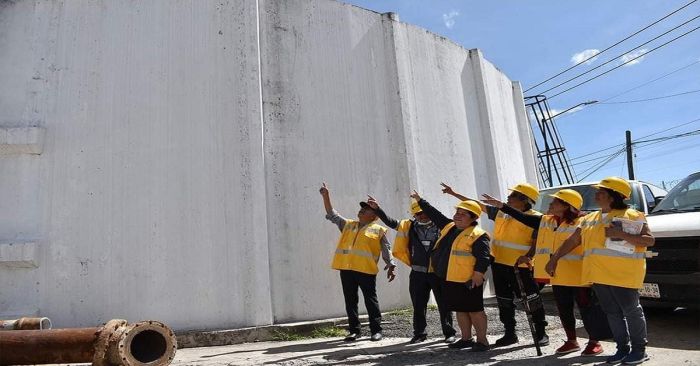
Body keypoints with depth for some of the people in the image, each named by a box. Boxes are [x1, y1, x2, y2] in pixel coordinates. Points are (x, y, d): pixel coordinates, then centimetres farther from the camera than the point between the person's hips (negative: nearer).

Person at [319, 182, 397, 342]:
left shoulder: (378, 230, 6)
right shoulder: (348, 225, 18)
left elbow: (386, 250, 6)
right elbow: (332, 214, 16)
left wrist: (391, 266, -4)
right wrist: (326, 196, 7)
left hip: (366, 270, -4)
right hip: (346, 269, 4)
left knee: (370, 300, 2)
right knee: (350, 301, 9)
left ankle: (376, 330, 12)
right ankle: (354, 330, 18)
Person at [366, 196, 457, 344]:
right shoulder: (409, 226, 5)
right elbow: (390, 221, 5)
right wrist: (377, 208, -3)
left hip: (439, 272, -2)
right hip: (418, 273, 3)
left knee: (444, 304, 7)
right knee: (418, 305, 10)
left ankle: (449, 333, 20)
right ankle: (420, 333, 23)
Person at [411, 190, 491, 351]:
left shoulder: (478, 235, -11)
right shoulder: (448, 227, 13)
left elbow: (483, 258, -17)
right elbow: (434, 214, 23)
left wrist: (478, 274, -25)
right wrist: (420, 201, 27)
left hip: (467, 281, -8)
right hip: (448, 280, 8)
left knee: (475, 310, 2)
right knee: (460, 310, 17)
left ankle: (482, 340, 13)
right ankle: (466, 338, 28)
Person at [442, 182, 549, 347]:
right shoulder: (501, 212, 6)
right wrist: (453, 193, 12)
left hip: (521, 267, -6)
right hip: (499, 264, 6)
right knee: (504, 300, 13)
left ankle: (541, 333, 21)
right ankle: (510, 333, 26)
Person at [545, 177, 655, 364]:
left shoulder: (632, 216, -3)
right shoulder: (589, 218, 15)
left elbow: (650, 240, -9)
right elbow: (572, 241, 17)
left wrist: (622, 234, -20)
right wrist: (554, 259, 13)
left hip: (623, 274, -6)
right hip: (599, 275, 6)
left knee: (631, 310, 2)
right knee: (612, 312, 12)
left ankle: (639, 350, 16)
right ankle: (622, 349, 22)